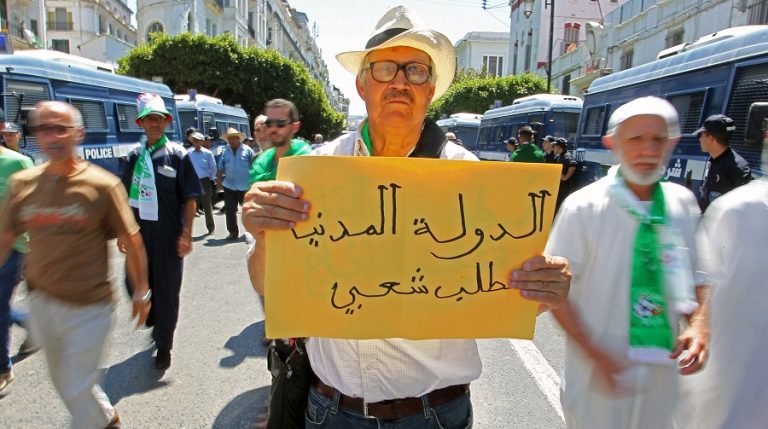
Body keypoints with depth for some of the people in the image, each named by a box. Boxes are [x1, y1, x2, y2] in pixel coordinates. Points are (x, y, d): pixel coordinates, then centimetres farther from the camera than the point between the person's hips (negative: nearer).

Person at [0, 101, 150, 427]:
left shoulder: (103, 185, -14)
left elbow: (131, 242, -7)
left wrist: (141, 292, -1)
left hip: (89, 308, -5)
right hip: (42, 304, 5)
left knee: (78, 391, 4)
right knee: (63, 382, 23)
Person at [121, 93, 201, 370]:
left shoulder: (177, 155, -4)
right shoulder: (135, 156, 8)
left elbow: (190, 199, -7)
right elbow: (128, 197, 14)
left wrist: (186, 233, -13)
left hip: (168, 236, -4)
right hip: (139, 233, 4)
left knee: (166, 290, 4)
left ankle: (164, 345, 20)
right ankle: (155, 319, 40)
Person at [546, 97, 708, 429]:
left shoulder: (682, 203, -2)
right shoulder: (584, 207, -15)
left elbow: (696, 276, 10)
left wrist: (698, 325, -7)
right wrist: (594, 353, -18)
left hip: (664, 369, 5)